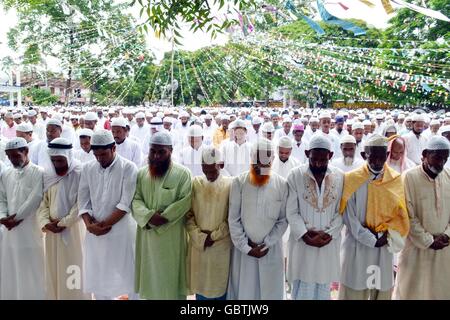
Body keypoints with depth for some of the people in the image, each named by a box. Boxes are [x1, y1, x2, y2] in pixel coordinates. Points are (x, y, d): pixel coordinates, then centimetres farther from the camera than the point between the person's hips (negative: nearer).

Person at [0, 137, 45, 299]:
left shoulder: (38, 173, -8)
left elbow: (34, 200, -14)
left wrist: (16, 218, -11)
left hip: (30, 229, -5)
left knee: (31, 270, 2)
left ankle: (32, 295, 13)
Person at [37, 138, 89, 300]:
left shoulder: (80, 174, -11)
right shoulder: (48, 175, 6)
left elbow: (81, 204, -14)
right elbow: (43, 202, 7)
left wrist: (64, 223, -14)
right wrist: (45, 222, -8)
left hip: (73, 229, -5)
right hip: (52, 229, 5)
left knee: (73, 271, 2)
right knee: (53, 270, 12)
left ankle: (75, 295, 16)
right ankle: (55, 296, 26)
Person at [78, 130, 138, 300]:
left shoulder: (128, 168, -9)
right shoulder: (88, 168, 5)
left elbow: (126, 204, -13)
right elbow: (83, 201, 6)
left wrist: (103, 224, -11)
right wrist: (89, 224, -9)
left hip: (121, 232, -4)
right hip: (95, 233, 4)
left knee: (127, 277, 4)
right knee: (98, 278, 12)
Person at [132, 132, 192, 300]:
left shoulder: (183, 173, -7)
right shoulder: (142, 173, 6)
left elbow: (184, 201, -13)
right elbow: (136, 199, -1)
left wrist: (164, 217, -19)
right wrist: (149, 216, -18)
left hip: (172, 235, -3)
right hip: (147, 233, 4)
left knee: (170, 274, 5)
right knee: (150, 272, 13)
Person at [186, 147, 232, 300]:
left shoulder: (230, 185, -4)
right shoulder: (195, 184, 1)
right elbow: (188, 215, 0)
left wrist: (215, 235, -9)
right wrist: (201, 237, -10)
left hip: (222, 246, -1)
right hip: (199, 245, 2)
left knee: (221, 286, 10)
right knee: (201, 286, 11)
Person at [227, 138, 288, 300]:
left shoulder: (282, 184, -3)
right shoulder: (239, 182, -6)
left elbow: (283, 220, -2)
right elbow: (233, 219, -6)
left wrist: (266, 244, -9)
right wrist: (246, 247, -9)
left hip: (271, 250, 1)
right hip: (243, 249, -1)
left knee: (270, 291, 11)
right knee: (243, 291, 8)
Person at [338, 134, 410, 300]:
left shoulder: (396, 181, 2)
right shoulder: (352, 180, -7)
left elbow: (401, 215, 3)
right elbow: (349, 217, -9)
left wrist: (387, 235, -11)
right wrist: (371, 240, -13)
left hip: (385, 247, 3)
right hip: (357, 246, -3)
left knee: (382, 290, 12)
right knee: (354, 291, 3)